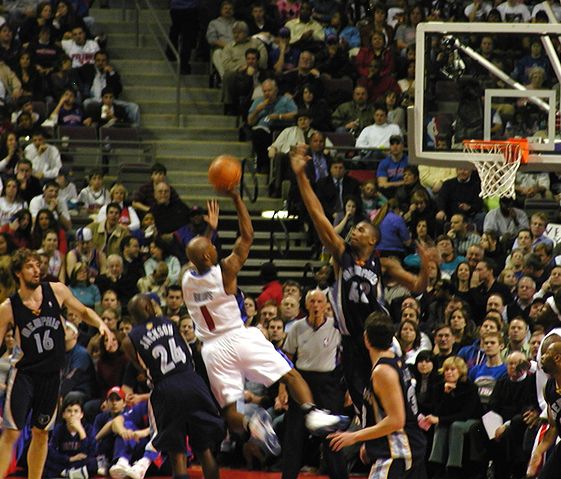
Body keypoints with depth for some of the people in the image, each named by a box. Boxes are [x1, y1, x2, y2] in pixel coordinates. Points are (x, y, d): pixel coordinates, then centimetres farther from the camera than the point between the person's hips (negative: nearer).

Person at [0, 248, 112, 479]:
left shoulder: (56, 291, -4)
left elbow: (83, 312, 11)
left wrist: (101, 324, -9)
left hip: (51, 375, 3)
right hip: (25, 373, -3)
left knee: (41, 433, 10)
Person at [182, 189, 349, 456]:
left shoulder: (187, 280, 3)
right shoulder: (225, 271, -10)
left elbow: (198, 256, 27)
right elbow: (247, 236, -2)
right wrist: (235, 198, -1)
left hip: (212, 348, 4)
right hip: (238, 338, -4)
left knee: (229, 410, 5)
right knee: (290, 375, 1)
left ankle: (250, 424, -25)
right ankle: (313, 415, -18)